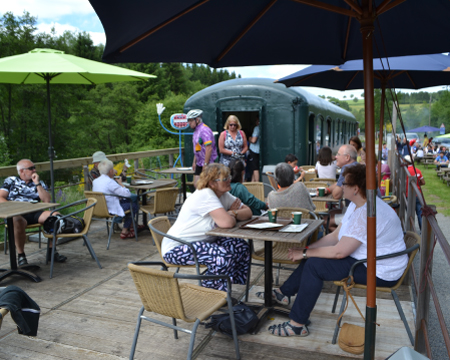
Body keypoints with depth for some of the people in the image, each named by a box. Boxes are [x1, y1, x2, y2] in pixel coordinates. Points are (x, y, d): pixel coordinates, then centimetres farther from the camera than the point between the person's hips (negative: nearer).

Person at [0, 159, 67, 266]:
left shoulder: (39, 183, 21)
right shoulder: (11, 181, 18)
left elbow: (47, 200, 5)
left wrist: (37, 184, 0)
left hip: (35, 213, 3)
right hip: (16, 213, -2)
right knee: (17, 221, -39)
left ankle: (51, 251, -11)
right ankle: (21, 255, -19)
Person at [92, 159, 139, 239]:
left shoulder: (95, 181, 5)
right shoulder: (110, 182, -23)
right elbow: (127, 194, -21)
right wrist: (120, 183, -5)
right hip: (111, 210, -9)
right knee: (134, 205, 7)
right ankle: (124, 231, 12)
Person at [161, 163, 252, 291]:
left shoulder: (224, 195, 3)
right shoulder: (205, 195, -25)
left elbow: (248, 212, 3)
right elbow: (227, 223, -33)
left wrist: (232, 213, -16)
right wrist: (231, 215, -10)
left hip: (202, 242, 9)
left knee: (242, 247, -4)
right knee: (224, 256, -28)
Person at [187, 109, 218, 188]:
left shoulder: (204, 130, -17)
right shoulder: (196, 130, 14)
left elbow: (209, 149, -23)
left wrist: (205, 164, -23)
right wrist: (194, 162, 21)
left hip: (208, 164, -9)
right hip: (200, 163, 9)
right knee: (196, 185, 7)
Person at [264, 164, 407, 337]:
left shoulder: (365, 214, -29)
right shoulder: (356, 205, 6)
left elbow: (339, 251, -28)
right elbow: (335, 236, 7)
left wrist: (304, 253, -16)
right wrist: (306, 249, -3)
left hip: (380, 272, -11)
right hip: (365, 259, 11)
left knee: (314, 265, -16)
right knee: (314, 257, 11)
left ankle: (297, 325, -6)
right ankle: (285, 293, 23)